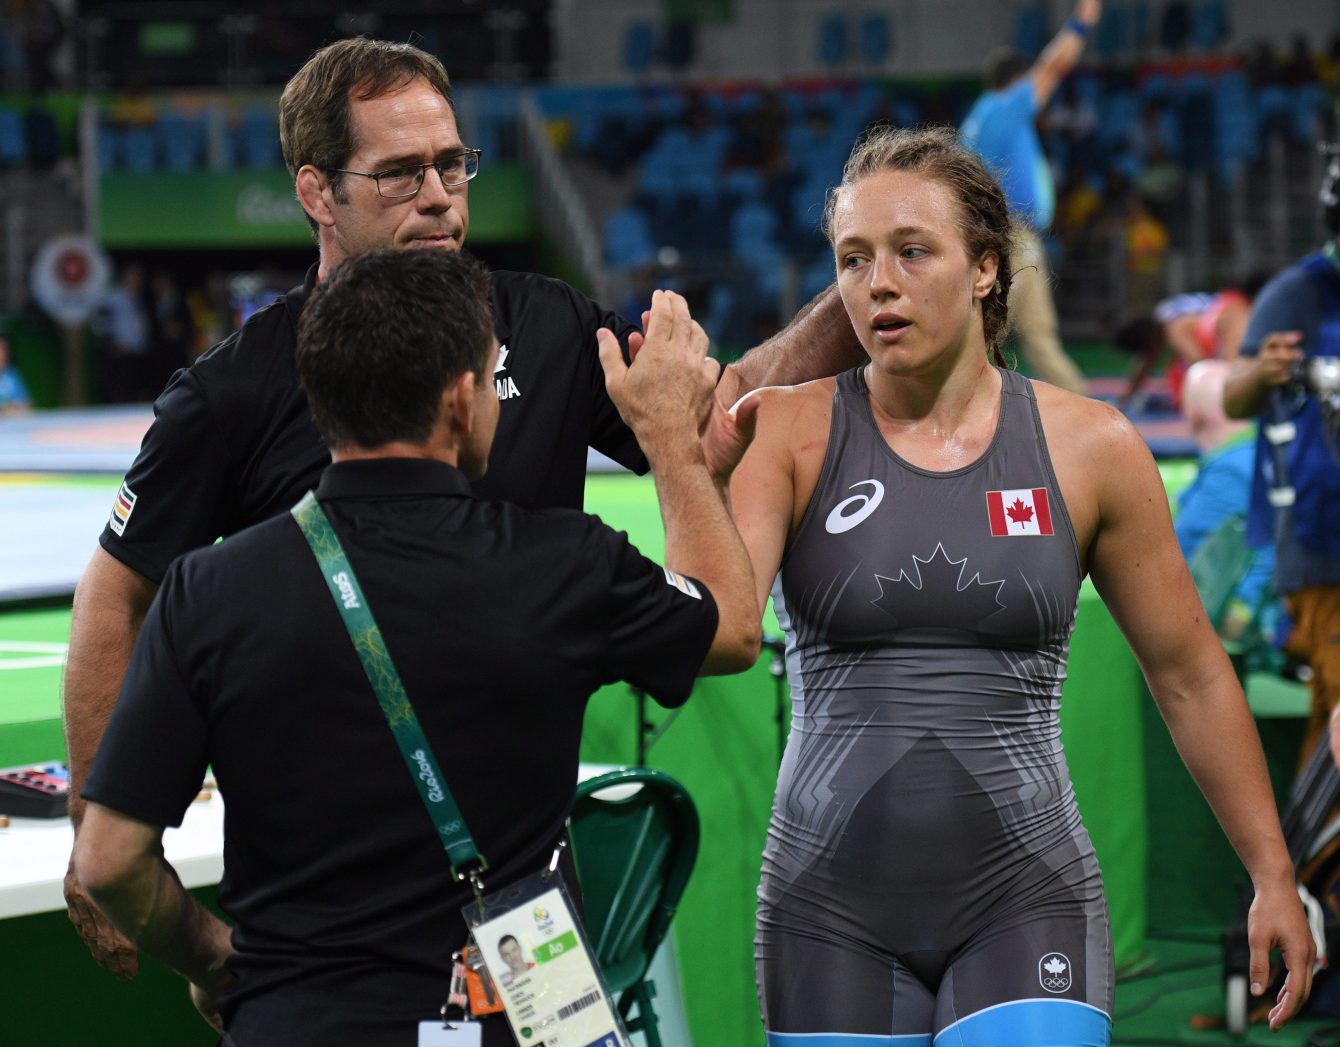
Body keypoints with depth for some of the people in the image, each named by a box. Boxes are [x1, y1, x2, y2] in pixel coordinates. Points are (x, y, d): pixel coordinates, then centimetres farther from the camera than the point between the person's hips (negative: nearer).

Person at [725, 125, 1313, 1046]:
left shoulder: (1089, 448, 1)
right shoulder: (789, 435, -1)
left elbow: (1189, 675, 10)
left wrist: (1273, 876, 12)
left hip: (1025, 901, 0)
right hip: (834, 908, 1)